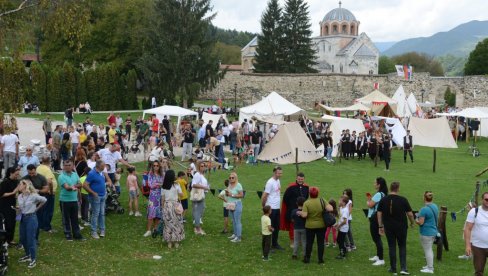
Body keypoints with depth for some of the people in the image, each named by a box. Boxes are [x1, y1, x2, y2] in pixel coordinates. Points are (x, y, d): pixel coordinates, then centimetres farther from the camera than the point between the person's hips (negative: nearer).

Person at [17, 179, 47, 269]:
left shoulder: (33, 196, -16)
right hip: (23, 218, 7)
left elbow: (44, 200, -3)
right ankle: (28, 255, 33)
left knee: (31, 239, -3)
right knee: (23, 239, 14)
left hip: (31, 218, -7)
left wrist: (37, 208, 4)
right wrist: (18, 208, -4)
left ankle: (33, 259, 8)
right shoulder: (19, 197, 3)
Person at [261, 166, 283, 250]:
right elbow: (264, 196, -15)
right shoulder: (270, 182, -17)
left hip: (277, 208, 8)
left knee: (277, 227, 15)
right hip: (271, 208, -8)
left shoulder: (278, 181, 10)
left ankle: (274, 244, 27)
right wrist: (264, 206, -6)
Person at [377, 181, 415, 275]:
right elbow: (410, 214, -7)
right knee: (402, 247, 11)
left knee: (391, 247, 10)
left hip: (388, 228, 2)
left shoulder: (383, 200, -3)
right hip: (401, 227, -1)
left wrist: (380, 227, 7)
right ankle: (403, 268, 3)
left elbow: (379, 214, -1)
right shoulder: (403, 200, -10)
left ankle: (393, 268, 16)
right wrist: (412, 223, 11)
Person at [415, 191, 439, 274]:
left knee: (427, 250, 2)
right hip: (434, 232, 8)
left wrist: (416, 220, -2)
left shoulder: (424, 209, -22)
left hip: (426, 233, -8)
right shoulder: (435, 207, 5)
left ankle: (430, 269, 9)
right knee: (429, 249, 21)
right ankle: (430, 265, 33)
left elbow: (420, 222, -23)